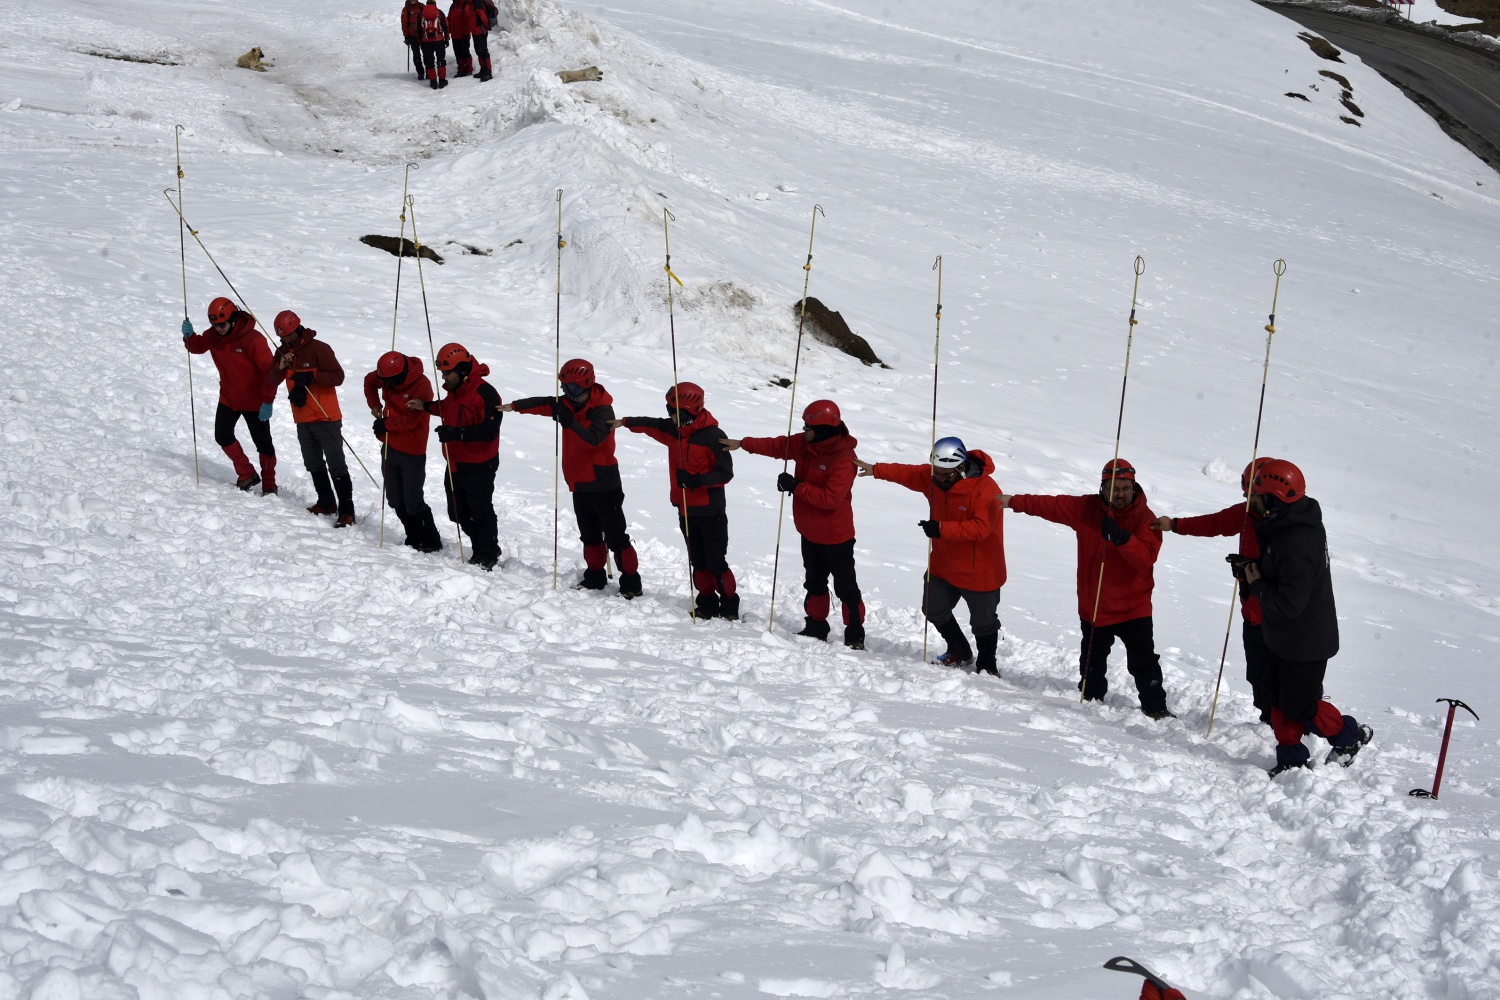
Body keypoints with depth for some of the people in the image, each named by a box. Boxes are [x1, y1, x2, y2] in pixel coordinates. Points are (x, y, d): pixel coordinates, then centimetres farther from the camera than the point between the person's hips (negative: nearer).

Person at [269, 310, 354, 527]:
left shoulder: (318, 348, -14)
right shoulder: (283, 352, 7)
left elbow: (338, 376, -18)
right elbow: (271, 381, 4)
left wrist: (311, 376, -29)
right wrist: (281, 367, -15)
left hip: (326, 418, -8)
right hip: (302, 419, 8)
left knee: (336, 466, -7)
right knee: (314, 465, 18)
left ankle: (346, 510, -7)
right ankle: (326, 502, 31)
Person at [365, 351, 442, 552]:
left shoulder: (421, 386, -22)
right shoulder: (386, 376, -1)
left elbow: (410, 420, -26)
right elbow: (369, 381, 20)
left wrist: (385, 424, -17)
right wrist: (374, 404, 7)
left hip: (412, 452, -8)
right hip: (390, 447, 8)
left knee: (413, 502, -6)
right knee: (396, 500, 14)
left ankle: (431, 542, 7)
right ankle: (414, 539, 25)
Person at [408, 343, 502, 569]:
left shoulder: (485, 394, -24)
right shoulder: (455, 390, 5)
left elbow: (489, 430, -29)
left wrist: (457, 433, -33)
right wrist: (425, 406, 14)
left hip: (478, 467, -9)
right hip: (455, 464, 9)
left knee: (482, 513, 4)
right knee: (458, 514, 17)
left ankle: (489, 557, 19)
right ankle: (480, 549, 34)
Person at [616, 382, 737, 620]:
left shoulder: (713, 437, -16)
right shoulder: (674, 431, 5)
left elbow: (725, 473, -15)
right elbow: (652, 425, 22)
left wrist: (698, 480, -27)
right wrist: (626, 422, 15)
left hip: (710, 511, -7)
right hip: (686, 509, 7)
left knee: (716, 564, -4)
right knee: (698, 563, 10)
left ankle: (729, 607, 5)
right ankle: (707, 605, 17)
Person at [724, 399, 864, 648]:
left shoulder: (844, 459, -27)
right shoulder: (806, 444, -4)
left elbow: (831, 498, -32)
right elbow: (778, 446, 8)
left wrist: (796, 486, -28)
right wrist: (743, 444, 4)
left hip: (835, 536, -8)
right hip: (810, 532, 8)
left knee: (845, 587, 2)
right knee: (814, 583, 19)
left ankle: (855, 635, 10)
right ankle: (816, 627, 32)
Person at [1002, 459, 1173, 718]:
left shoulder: (1145, 518, -12)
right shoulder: (1086, 508, -4)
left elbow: (1147, 557, -25)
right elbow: (1050, 505, 2)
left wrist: (1122, 538, -39)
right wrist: (1015, 502, 0)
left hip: (1133, 606, -3)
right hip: (1093, 606, 3)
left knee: (1144, 662, -7)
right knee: (1093, 662, 18)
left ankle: (1155, 707, 5)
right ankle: (1090, 700, 37)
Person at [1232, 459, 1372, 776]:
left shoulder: (1296, 545, -34)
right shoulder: (1295, 522, -1)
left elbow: (1288, 604, -32)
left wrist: (1256, 584, -16)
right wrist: (1253, 566, -2)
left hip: (1304, 643, -10)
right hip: (1283, 637, 10)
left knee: (1299, 707, 6)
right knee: (1279, 699, 17)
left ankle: (1350, 736, 28)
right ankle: (1291, 760, 28)